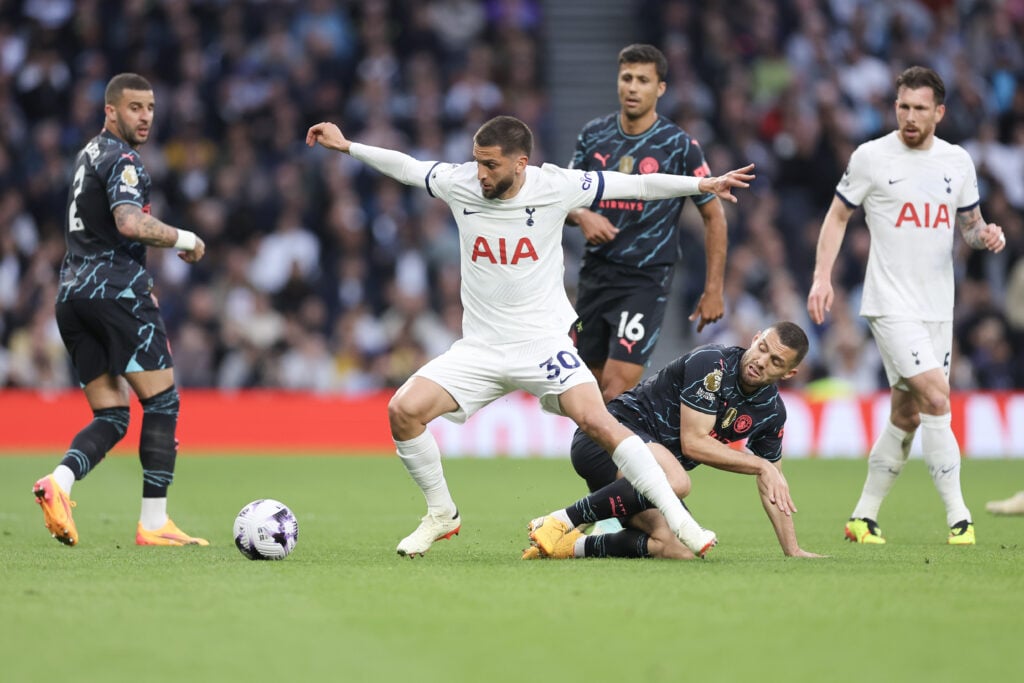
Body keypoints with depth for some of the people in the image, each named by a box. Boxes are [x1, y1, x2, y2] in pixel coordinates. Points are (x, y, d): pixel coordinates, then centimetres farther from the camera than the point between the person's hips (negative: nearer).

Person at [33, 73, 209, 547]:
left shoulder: (90, 155, 22)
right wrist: (184, 240, -12)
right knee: (162, 402, -1)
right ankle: (153, 523, -5)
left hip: (72, 294, 9)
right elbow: (129, 223, -26)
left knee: (110, 418, 8)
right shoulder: (122, 160, -9)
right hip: (116, 290, -9)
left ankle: (59, 481, -19)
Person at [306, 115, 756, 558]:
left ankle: (679, 521, -18)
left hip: (545, 342, -3)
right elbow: (406, 167, 15)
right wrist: (346, 146, 17)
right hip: (480, 347, 3)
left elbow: (634, 186, -2)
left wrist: (702, 185, -3)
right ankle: (441, 515, 8)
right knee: (403, 410, -15)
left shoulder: (554, 186, -9)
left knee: (597, 420, -24)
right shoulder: (459, 183, -3)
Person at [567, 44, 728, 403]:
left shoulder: (679, 145, -7)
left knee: (617, 389, -16)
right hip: (595, 274, 5)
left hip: (646, 279, -5)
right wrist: (581, 216, -10)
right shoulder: (593, 135, 4)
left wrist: (714, 290, -5)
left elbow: (714, 216, -1)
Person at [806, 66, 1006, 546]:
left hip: (938, 308, 5)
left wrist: (986, 235, -5)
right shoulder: (871, 157, -4)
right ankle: (958, 516, -14)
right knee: (936, 400, -18)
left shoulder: (958, 161, 8)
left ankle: (864, 517, 20)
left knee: (906, 416, 8)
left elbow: (970, 223, 19)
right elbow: (838, 217, 5)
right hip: (891, 304, -5)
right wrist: (822, 278, -5)